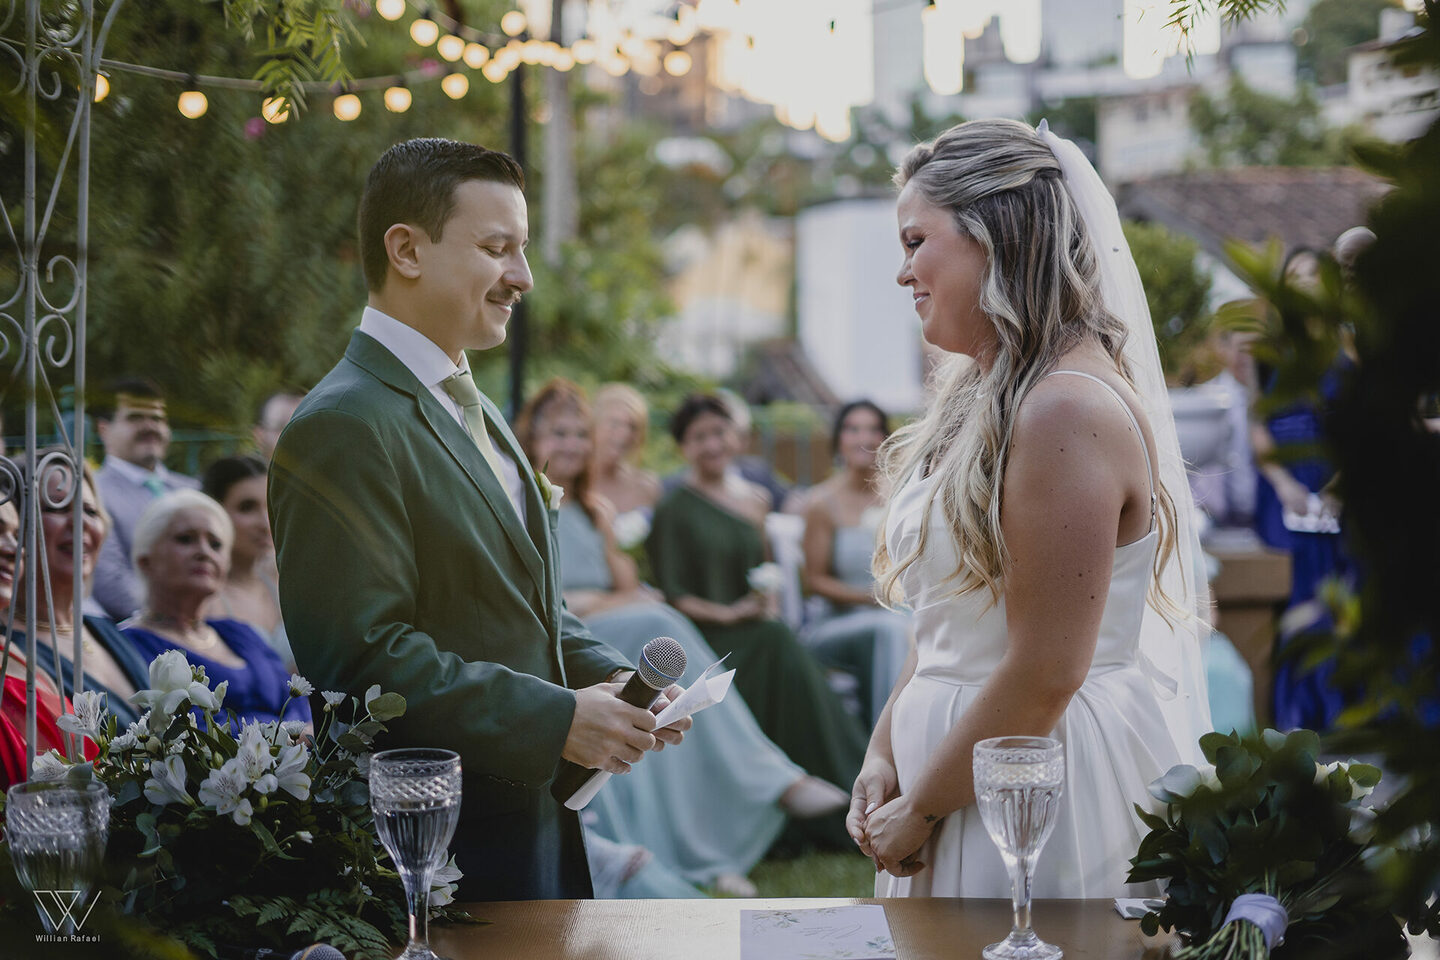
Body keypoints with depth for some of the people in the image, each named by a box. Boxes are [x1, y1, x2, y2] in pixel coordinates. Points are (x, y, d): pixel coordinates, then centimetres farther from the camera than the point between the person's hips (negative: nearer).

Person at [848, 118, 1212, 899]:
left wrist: (918, 811, -12)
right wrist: (882, 757, 3)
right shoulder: (985, 397, 10)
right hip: (968, 768, 9)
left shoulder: (1069, 411, -20)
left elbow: (1043, 677, -22)